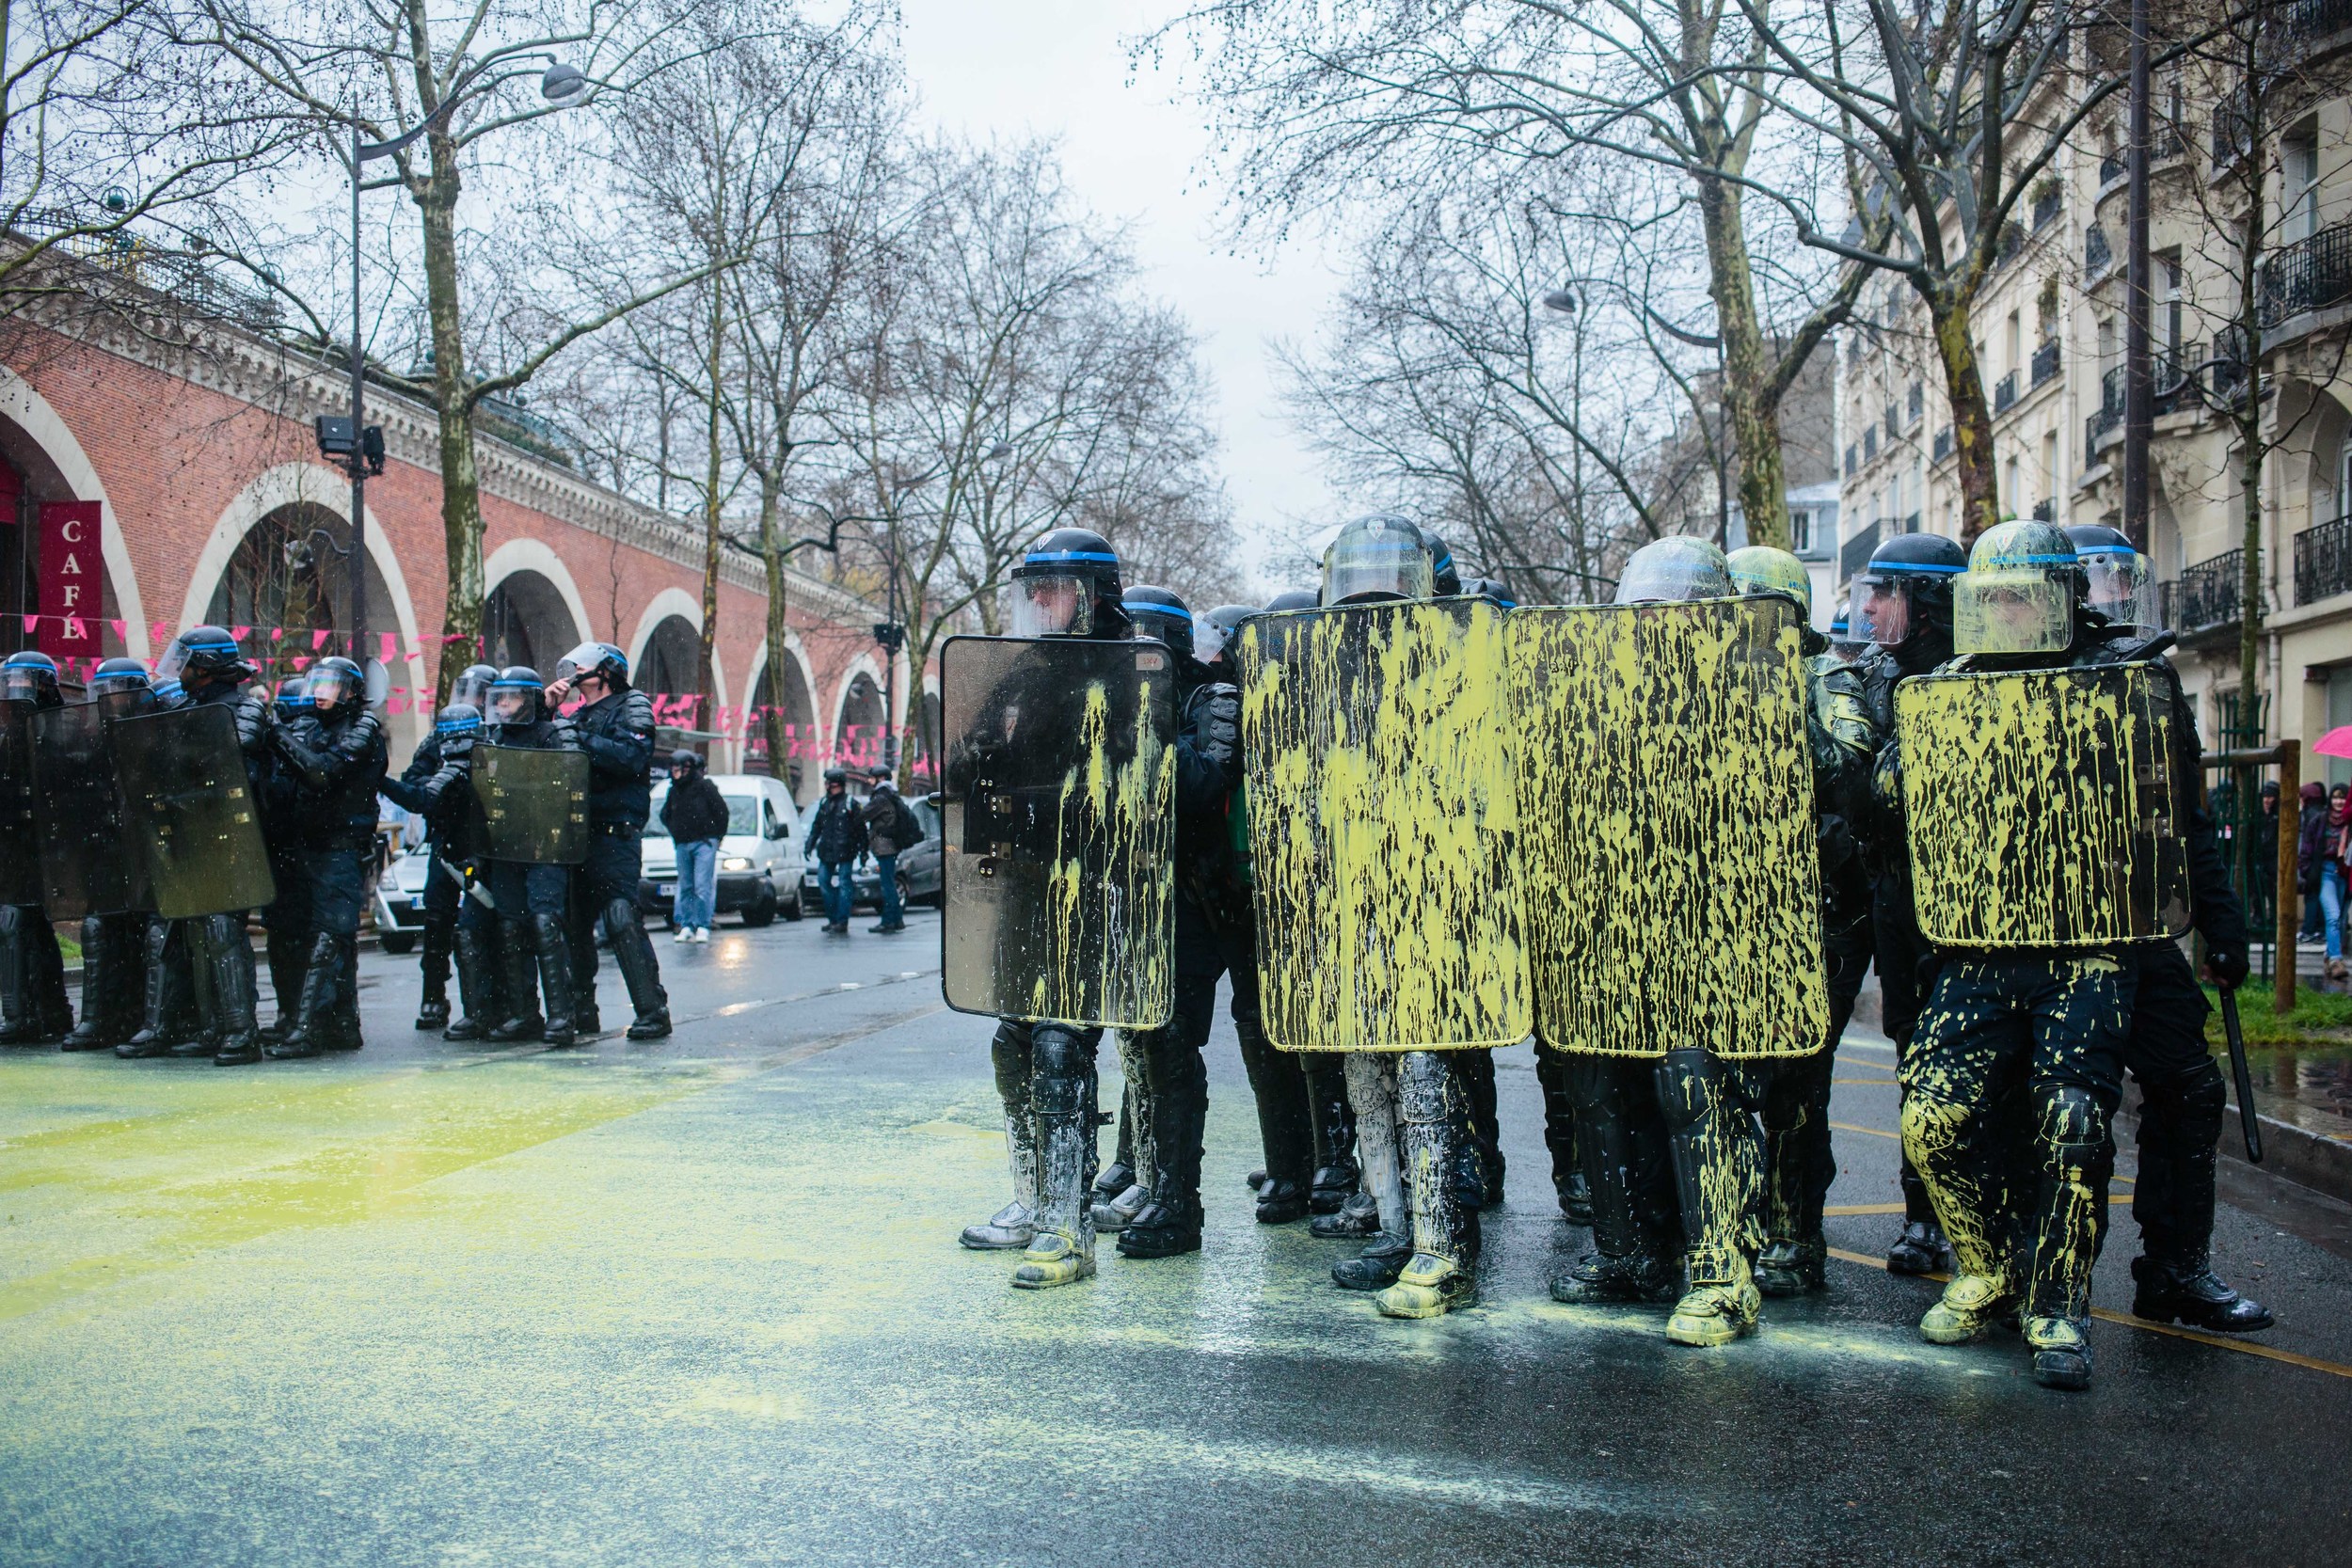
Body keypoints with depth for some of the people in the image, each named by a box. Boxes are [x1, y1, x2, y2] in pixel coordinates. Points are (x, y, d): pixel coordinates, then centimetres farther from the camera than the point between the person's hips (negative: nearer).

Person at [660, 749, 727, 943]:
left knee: (702, 887, -10)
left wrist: (717, 834, 0)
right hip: (683, 846, 5)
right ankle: (686, 926, 9)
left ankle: (702, 927, -9)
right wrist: (676, 833, 15)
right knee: (685, 888, 6)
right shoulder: (674, 790, 9)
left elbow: (721, 810, -4)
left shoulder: (704, 786, -6)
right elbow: (665, 815, 24)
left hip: (704, 843, -5)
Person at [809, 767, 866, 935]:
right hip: (827, 851, 7)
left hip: (845, 851, -7)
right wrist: (810, 843, 12)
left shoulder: (850, 803, -5)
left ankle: (842, 923, -4)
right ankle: (833, 918, 16)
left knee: (844, 885, -5)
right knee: (823, 881, 6)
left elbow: (860, 828, -4)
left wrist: (863, 850, -5)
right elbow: (817, 825, 21)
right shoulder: (824, 803, 12)